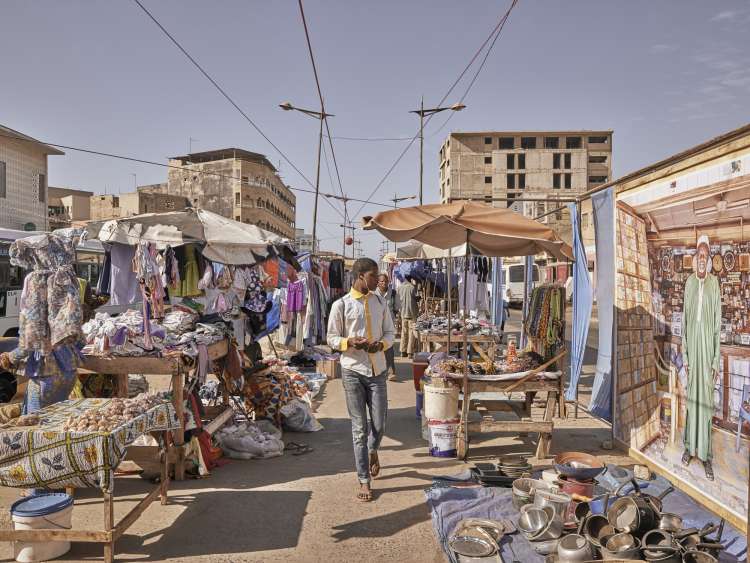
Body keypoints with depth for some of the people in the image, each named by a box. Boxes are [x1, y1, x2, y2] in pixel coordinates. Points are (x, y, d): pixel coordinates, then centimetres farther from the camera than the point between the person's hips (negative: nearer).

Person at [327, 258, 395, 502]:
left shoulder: (380, 302, 6)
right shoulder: (341, 305, -5)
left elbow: (390, 332, 11)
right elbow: (332, 338, 0)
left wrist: (382, 344, -11)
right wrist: (350, 342, -20)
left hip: (377, 370, 3)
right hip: (353, 371, -3)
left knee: (379, 424, 6)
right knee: (359, 427, 2)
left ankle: (372, 451, 41)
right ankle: (364, 481, 13)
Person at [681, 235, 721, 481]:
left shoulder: (714, 283, -3)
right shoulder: (689, 282, 7)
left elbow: (718, 322, -3)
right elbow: (684, 319, 9)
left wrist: (716, 359, -4)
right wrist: (684, 353, 6)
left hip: (708, 343, -3)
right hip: (692, 343, 3)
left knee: (706, 398, 2)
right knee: (691, 395, 11)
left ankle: (706, 454, 11)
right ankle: (690, 447, 23)